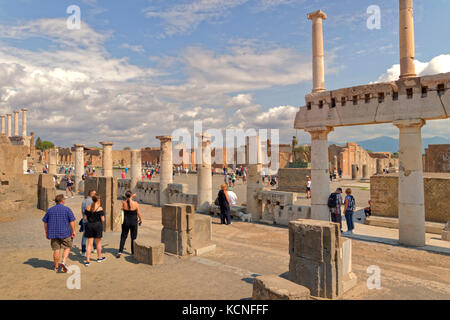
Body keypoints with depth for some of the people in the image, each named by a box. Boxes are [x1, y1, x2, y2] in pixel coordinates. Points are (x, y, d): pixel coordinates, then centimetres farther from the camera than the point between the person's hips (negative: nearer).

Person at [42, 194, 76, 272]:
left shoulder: (50, 210, 6)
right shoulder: (67, 209, -5)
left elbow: (45, 222, 10)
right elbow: (72, 221, -9)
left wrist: (46, 232, 19)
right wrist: (73, 231, -1)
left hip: (53, 233, 3)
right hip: (65, 233, -3)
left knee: (56, 250, 10)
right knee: (67, 248, 10)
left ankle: (56, 267, 19)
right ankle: (63, 262, -9)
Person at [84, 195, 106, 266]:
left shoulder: (88, 208, 1)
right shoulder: (100, 208, -12)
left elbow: (85, 218, 5)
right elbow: (102, 219, -12)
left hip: (89, 226, 3)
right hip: (98, 225, -3)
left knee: (89, 244, 7)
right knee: (98, 242, 15)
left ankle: (87, 260, 2)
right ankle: (99, 257, 30)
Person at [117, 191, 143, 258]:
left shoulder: (123, 203, -10)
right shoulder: (135, 203, -13)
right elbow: (139, 214, -5)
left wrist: (132, 196, 24)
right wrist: (140, 220, 10)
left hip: (126, 222, 1)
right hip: (134, 222, -1)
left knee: (123, 237, 13)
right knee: (133, 238, 11)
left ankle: (120, 251, 3)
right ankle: (133, 252, 18)